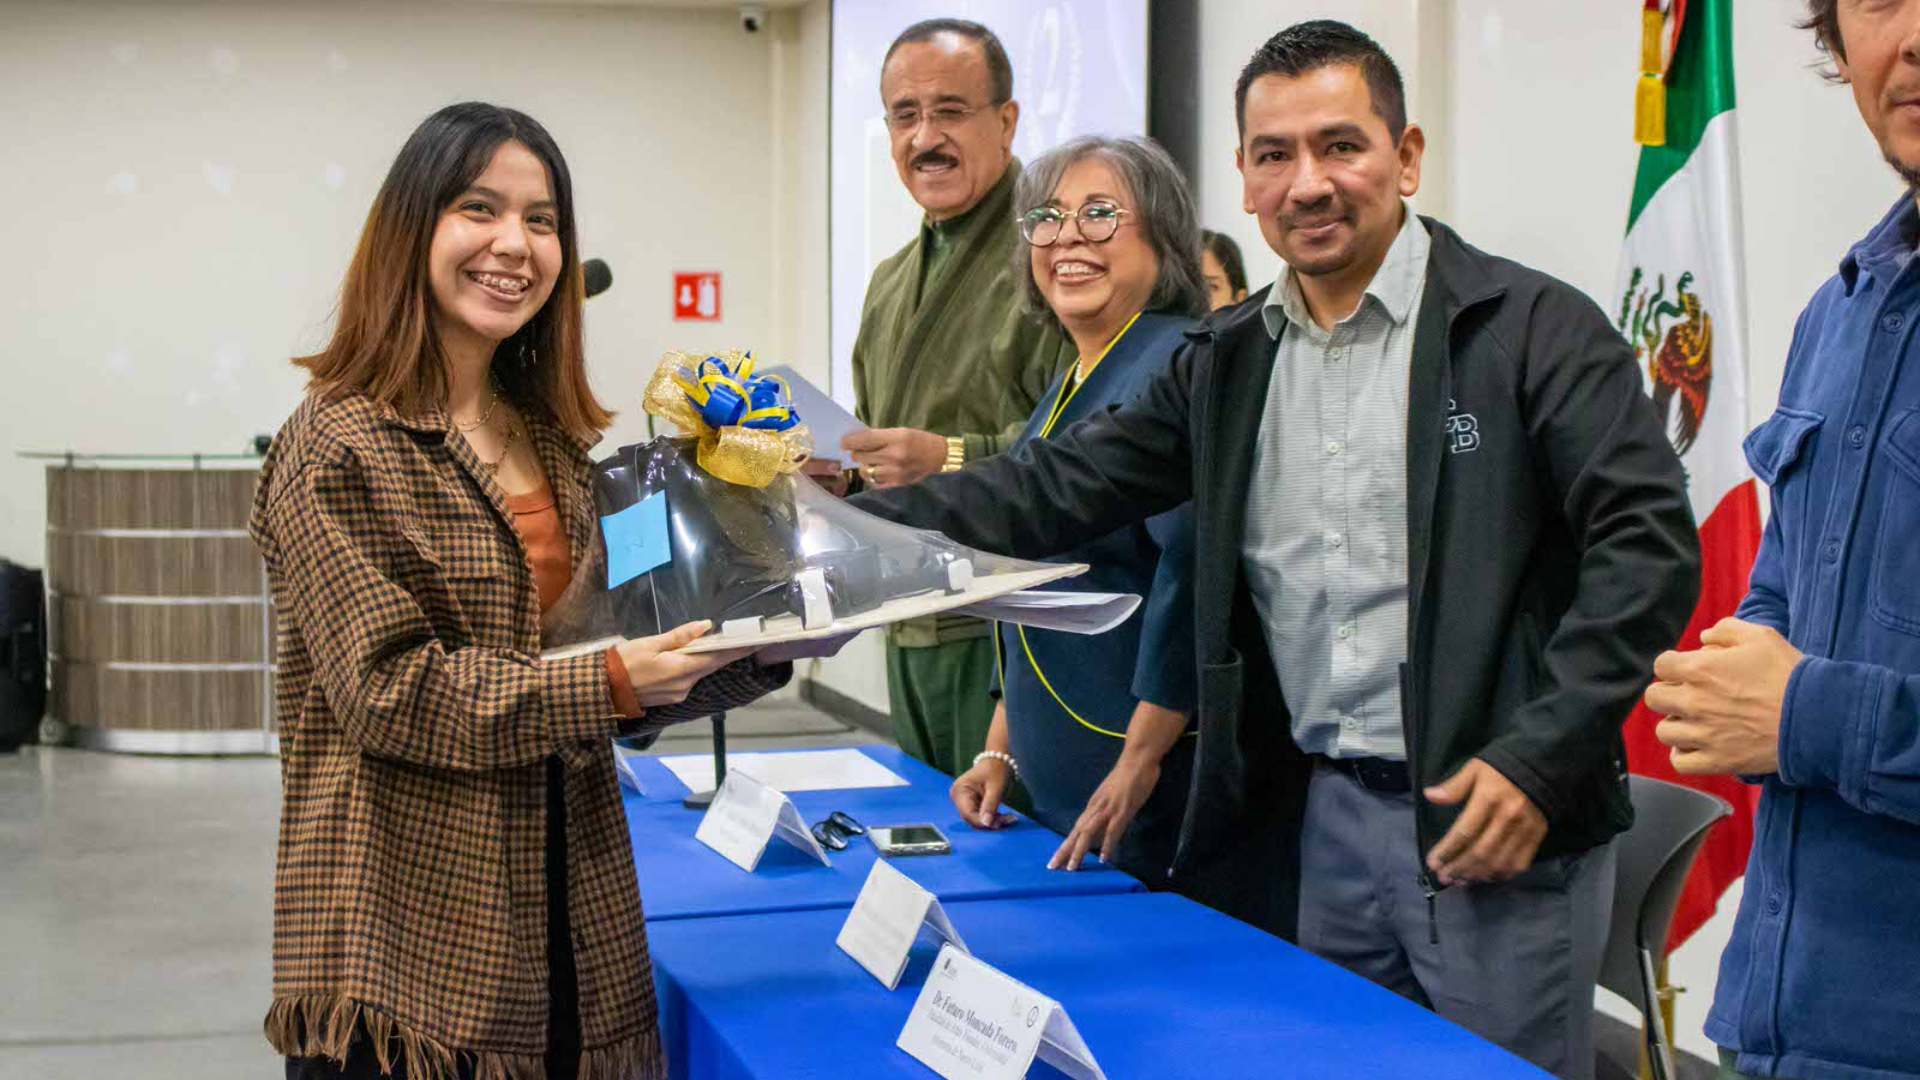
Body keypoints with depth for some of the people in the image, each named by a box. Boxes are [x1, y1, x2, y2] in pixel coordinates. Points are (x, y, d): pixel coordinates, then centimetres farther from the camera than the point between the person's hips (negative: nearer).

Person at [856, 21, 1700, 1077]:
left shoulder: (1533, 326, -7)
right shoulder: (1228, 359, 9)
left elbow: (1647, 545, -11)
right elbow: (1056, 488, 7)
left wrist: (1539, 758, -18)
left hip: (1495, 815, -5)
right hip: (1324, 817, 5)